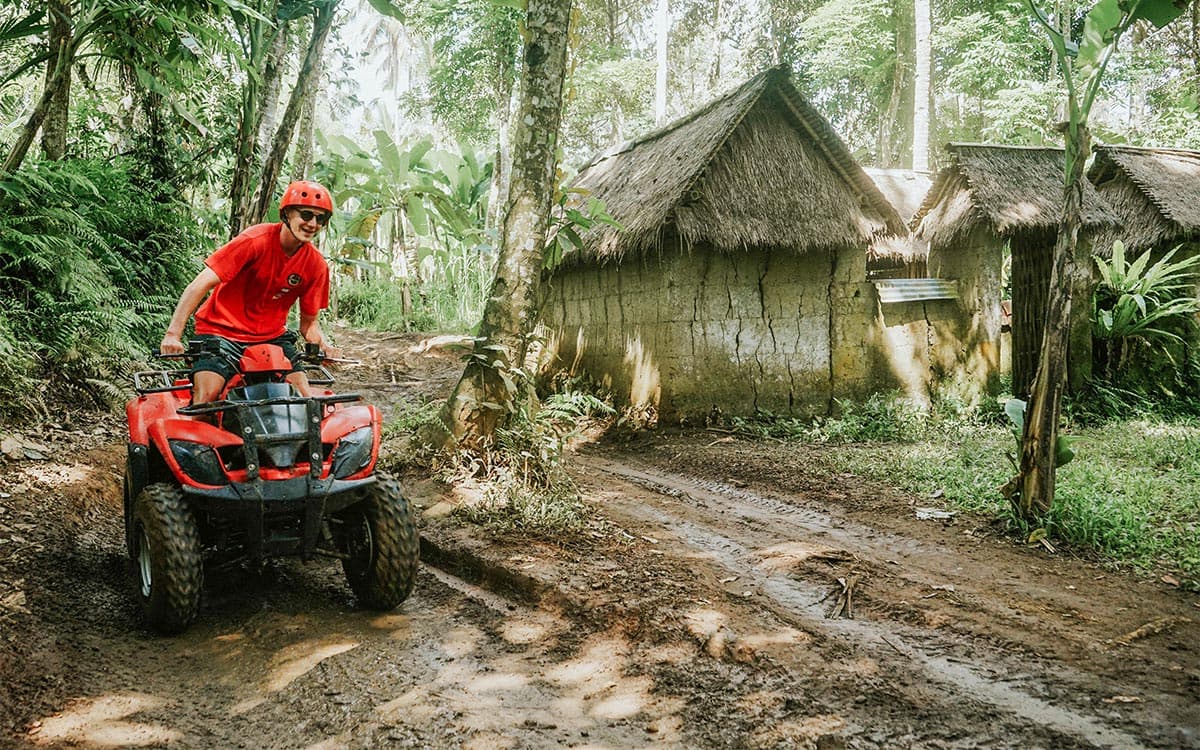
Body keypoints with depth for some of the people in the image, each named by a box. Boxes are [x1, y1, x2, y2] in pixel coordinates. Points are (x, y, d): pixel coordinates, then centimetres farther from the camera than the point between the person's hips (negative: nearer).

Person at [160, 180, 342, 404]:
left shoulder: (316, 264, -3)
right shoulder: (256, 240, -17)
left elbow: (309, 322, 5)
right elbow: (200, 285, -21)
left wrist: (323, 344, -17)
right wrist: (173, 334, -29)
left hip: (271, 336, 4)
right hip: (222, 330, -4)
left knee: (305, 398, -10)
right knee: (206, 397, -21)